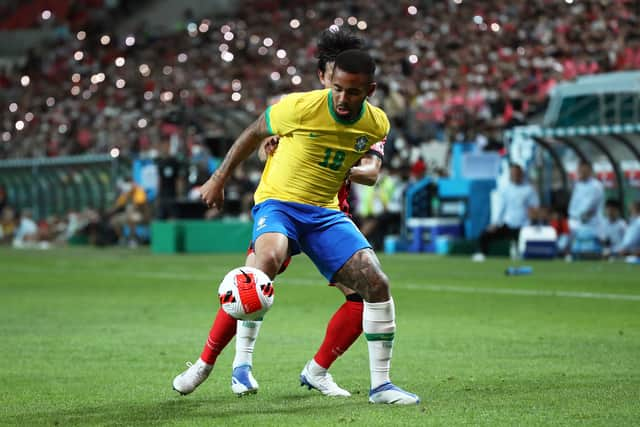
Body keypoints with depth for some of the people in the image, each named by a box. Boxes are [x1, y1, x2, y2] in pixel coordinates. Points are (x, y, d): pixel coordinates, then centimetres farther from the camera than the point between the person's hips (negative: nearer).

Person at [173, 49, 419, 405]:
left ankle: (381, 385, 2)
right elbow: (255, 132, 2)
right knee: (268, 261, -36)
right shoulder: (301, 107, -16)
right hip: (278, 202, -5)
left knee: (377, 283, -12)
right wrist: (220, 178, 7)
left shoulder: (377, 125, -3)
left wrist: (361, 171, 5)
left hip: (325, 212, 5)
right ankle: (205, 363, -24)